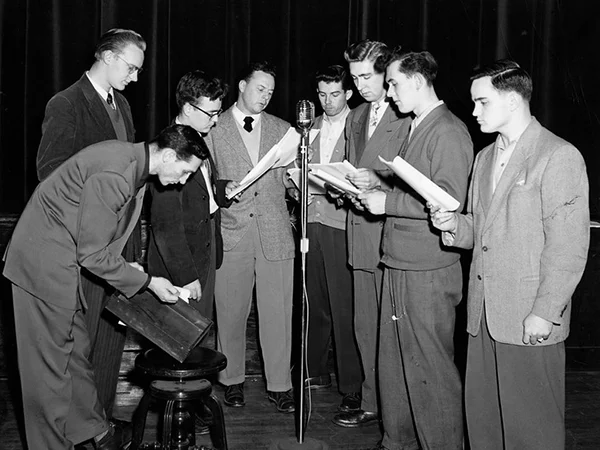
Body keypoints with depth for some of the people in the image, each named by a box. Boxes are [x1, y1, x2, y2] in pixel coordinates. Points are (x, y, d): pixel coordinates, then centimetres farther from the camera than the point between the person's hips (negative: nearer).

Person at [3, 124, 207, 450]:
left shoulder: (133, 160, 4)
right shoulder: (115, 175, -28)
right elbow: (93, 254, -22)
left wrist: (125, 268, 7)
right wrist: (147, 282, -14)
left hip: (64, 262, 10)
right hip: (44, 263, -10)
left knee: (76, 352, 19)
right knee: (49, 363, 2)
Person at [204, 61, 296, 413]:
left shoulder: (282, 130, 14)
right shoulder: (213, 128, 6)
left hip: (275, 234, 2)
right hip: (231, 234, -1)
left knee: (278, 314, 0)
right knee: (231, 313, 4)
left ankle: (279, 385, 10)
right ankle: (233, 381, 21)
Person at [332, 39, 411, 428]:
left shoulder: (409, 117, -8)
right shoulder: (355, 118, 19)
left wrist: (379, 181, -22)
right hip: (361, 233, 7)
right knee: (366, 327, 12)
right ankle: (372, 403, 23)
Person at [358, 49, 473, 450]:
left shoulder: (449, 132, -12)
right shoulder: (414, 128, 16)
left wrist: (387, 202, -16)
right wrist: (373, 192, 8)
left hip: (429, 273, -9)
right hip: (399, 266, 9)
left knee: (430, 369, -1)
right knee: (393, 361, 16)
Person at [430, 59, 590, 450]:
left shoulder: (559, 157, -10)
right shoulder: (485, 157, 16)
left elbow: (569, 246, -13)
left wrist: (544, 312, -16)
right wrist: (454, 225, 0)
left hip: (531, 319, -7)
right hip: (484, 315, 7)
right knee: (481, 415, 12)